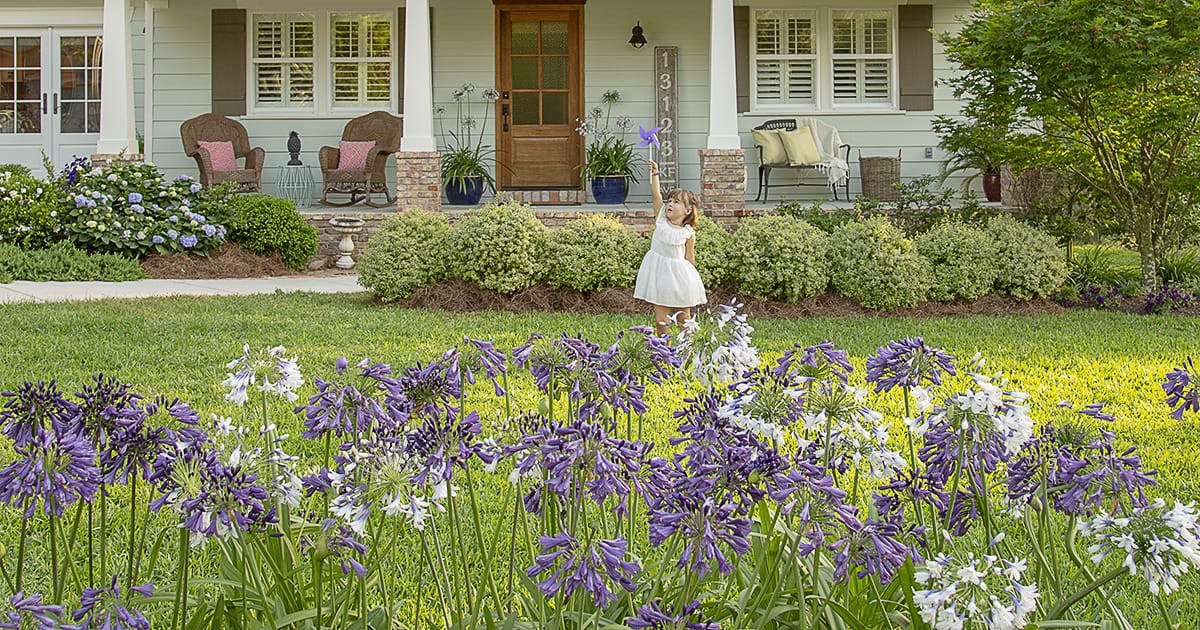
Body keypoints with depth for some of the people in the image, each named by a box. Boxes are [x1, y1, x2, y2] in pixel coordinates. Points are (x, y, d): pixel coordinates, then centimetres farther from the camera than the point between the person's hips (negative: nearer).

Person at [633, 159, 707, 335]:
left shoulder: (689, 233, -5)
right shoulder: (661, 219, 1)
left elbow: (689, 258, 1)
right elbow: (656, 194, -4)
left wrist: (690, 278, 2)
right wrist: (654, 173, -12)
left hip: (679, 274, -2)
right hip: (659, 273, 2)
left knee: (683, 318, 8)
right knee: (661, 319, 0)